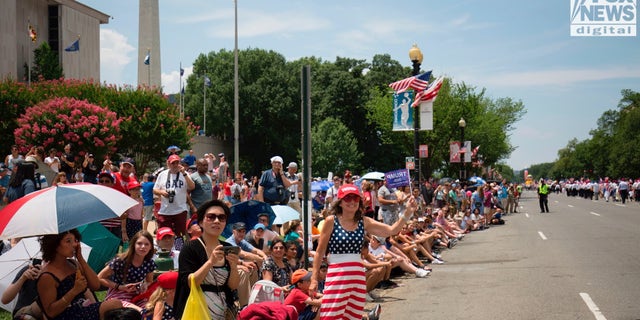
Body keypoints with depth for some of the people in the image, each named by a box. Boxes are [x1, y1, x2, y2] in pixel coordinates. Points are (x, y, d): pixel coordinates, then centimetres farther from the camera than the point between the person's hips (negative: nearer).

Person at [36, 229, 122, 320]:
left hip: (83, 309, 7)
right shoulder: (47, 277, -12)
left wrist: (80, 258, -4)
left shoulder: (73, 264, 10)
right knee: (115, 305, -22)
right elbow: (50, 312, -15)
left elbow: (96, 286, 2)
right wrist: (74, 291, -25)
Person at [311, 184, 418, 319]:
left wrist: (408, 213, -17)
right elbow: (320, 251, -2)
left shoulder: (364, 222, 5)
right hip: (336, 275, -4)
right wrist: (314, 278, -3)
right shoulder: (331, 221, -6)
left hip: (358, 275, 5)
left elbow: (392, 230, -4)